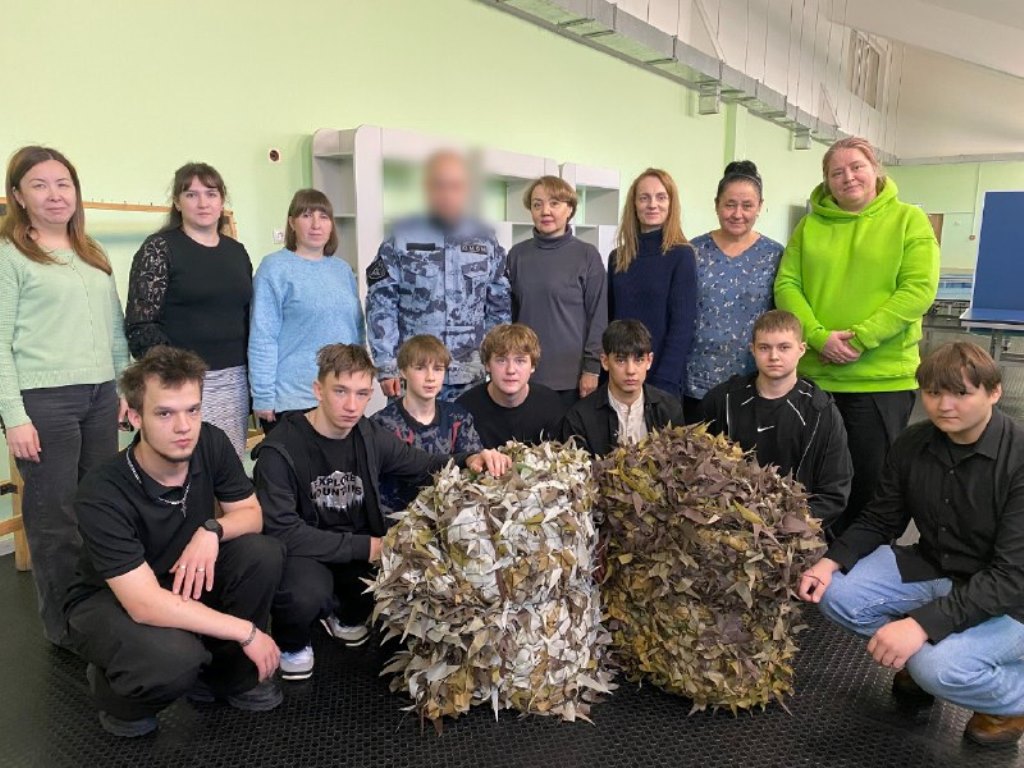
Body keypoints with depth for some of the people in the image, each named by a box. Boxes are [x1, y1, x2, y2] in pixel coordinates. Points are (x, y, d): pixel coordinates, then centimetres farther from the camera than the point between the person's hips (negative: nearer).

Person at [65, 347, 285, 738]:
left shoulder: (210, 443, -18)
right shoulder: (103, 493, -31)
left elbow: (250, 513, -5)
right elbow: (146, 605, -34)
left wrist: (212, 530, -29)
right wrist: (247, 632, -31)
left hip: (184, 577, 5)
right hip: (109, 598, -5)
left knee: (263, 553, -22)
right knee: (175, 657, -35)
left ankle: (226, 674, 3)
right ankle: (117, 694, 4)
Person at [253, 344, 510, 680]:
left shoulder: (371, 436, -4)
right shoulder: (280, 450, -20)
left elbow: (424, 465, 7)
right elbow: (282, 531, -24)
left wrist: (469, 461, -14)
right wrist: (365, 547, -24)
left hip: (362, 550, 5)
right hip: (304, 552, -5)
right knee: (307, 595, -36)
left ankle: (347, 615, 14)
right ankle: (292, 643, 3)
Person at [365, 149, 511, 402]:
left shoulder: (486, 242, 6)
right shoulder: (401, 240, -1)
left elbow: (500, 307, 11)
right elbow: (381, 306, -3)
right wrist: (387, 368, -8)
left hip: (469, 377, 2)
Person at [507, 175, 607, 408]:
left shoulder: (587, 255, -3)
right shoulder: (517, 254, 5)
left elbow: (598, 315, -3)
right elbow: (510, 312, 10)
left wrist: (592, 367, -7)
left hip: (572, 374, -2)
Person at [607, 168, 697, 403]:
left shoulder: (681, 255, -6)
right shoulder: (617, 257, 7)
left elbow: (682, 326, -11)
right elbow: (609, 319, 9)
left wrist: (664, 383, -18)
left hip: (661, 378, -4)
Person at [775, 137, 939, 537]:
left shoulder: (909, 219, 1)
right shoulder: (810, 225, 7)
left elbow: (918, 290, -8)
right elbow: (786, 286, 0)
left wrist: (860, 338, -18)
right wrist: (819, 337, -16)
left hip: (883, 378, -2)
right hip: (812, 373, 3)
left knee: (870, 480, 7)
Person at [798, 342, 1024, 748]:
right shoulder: (912, 445, -6)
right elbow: (879, 521, 4)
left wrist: (923, 622, -37)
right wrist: (831, 562, -16)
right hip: (934, 569, 6)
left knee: (938, 665, -30)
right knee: (836, 593, -14)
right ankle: (918, 658, 12)